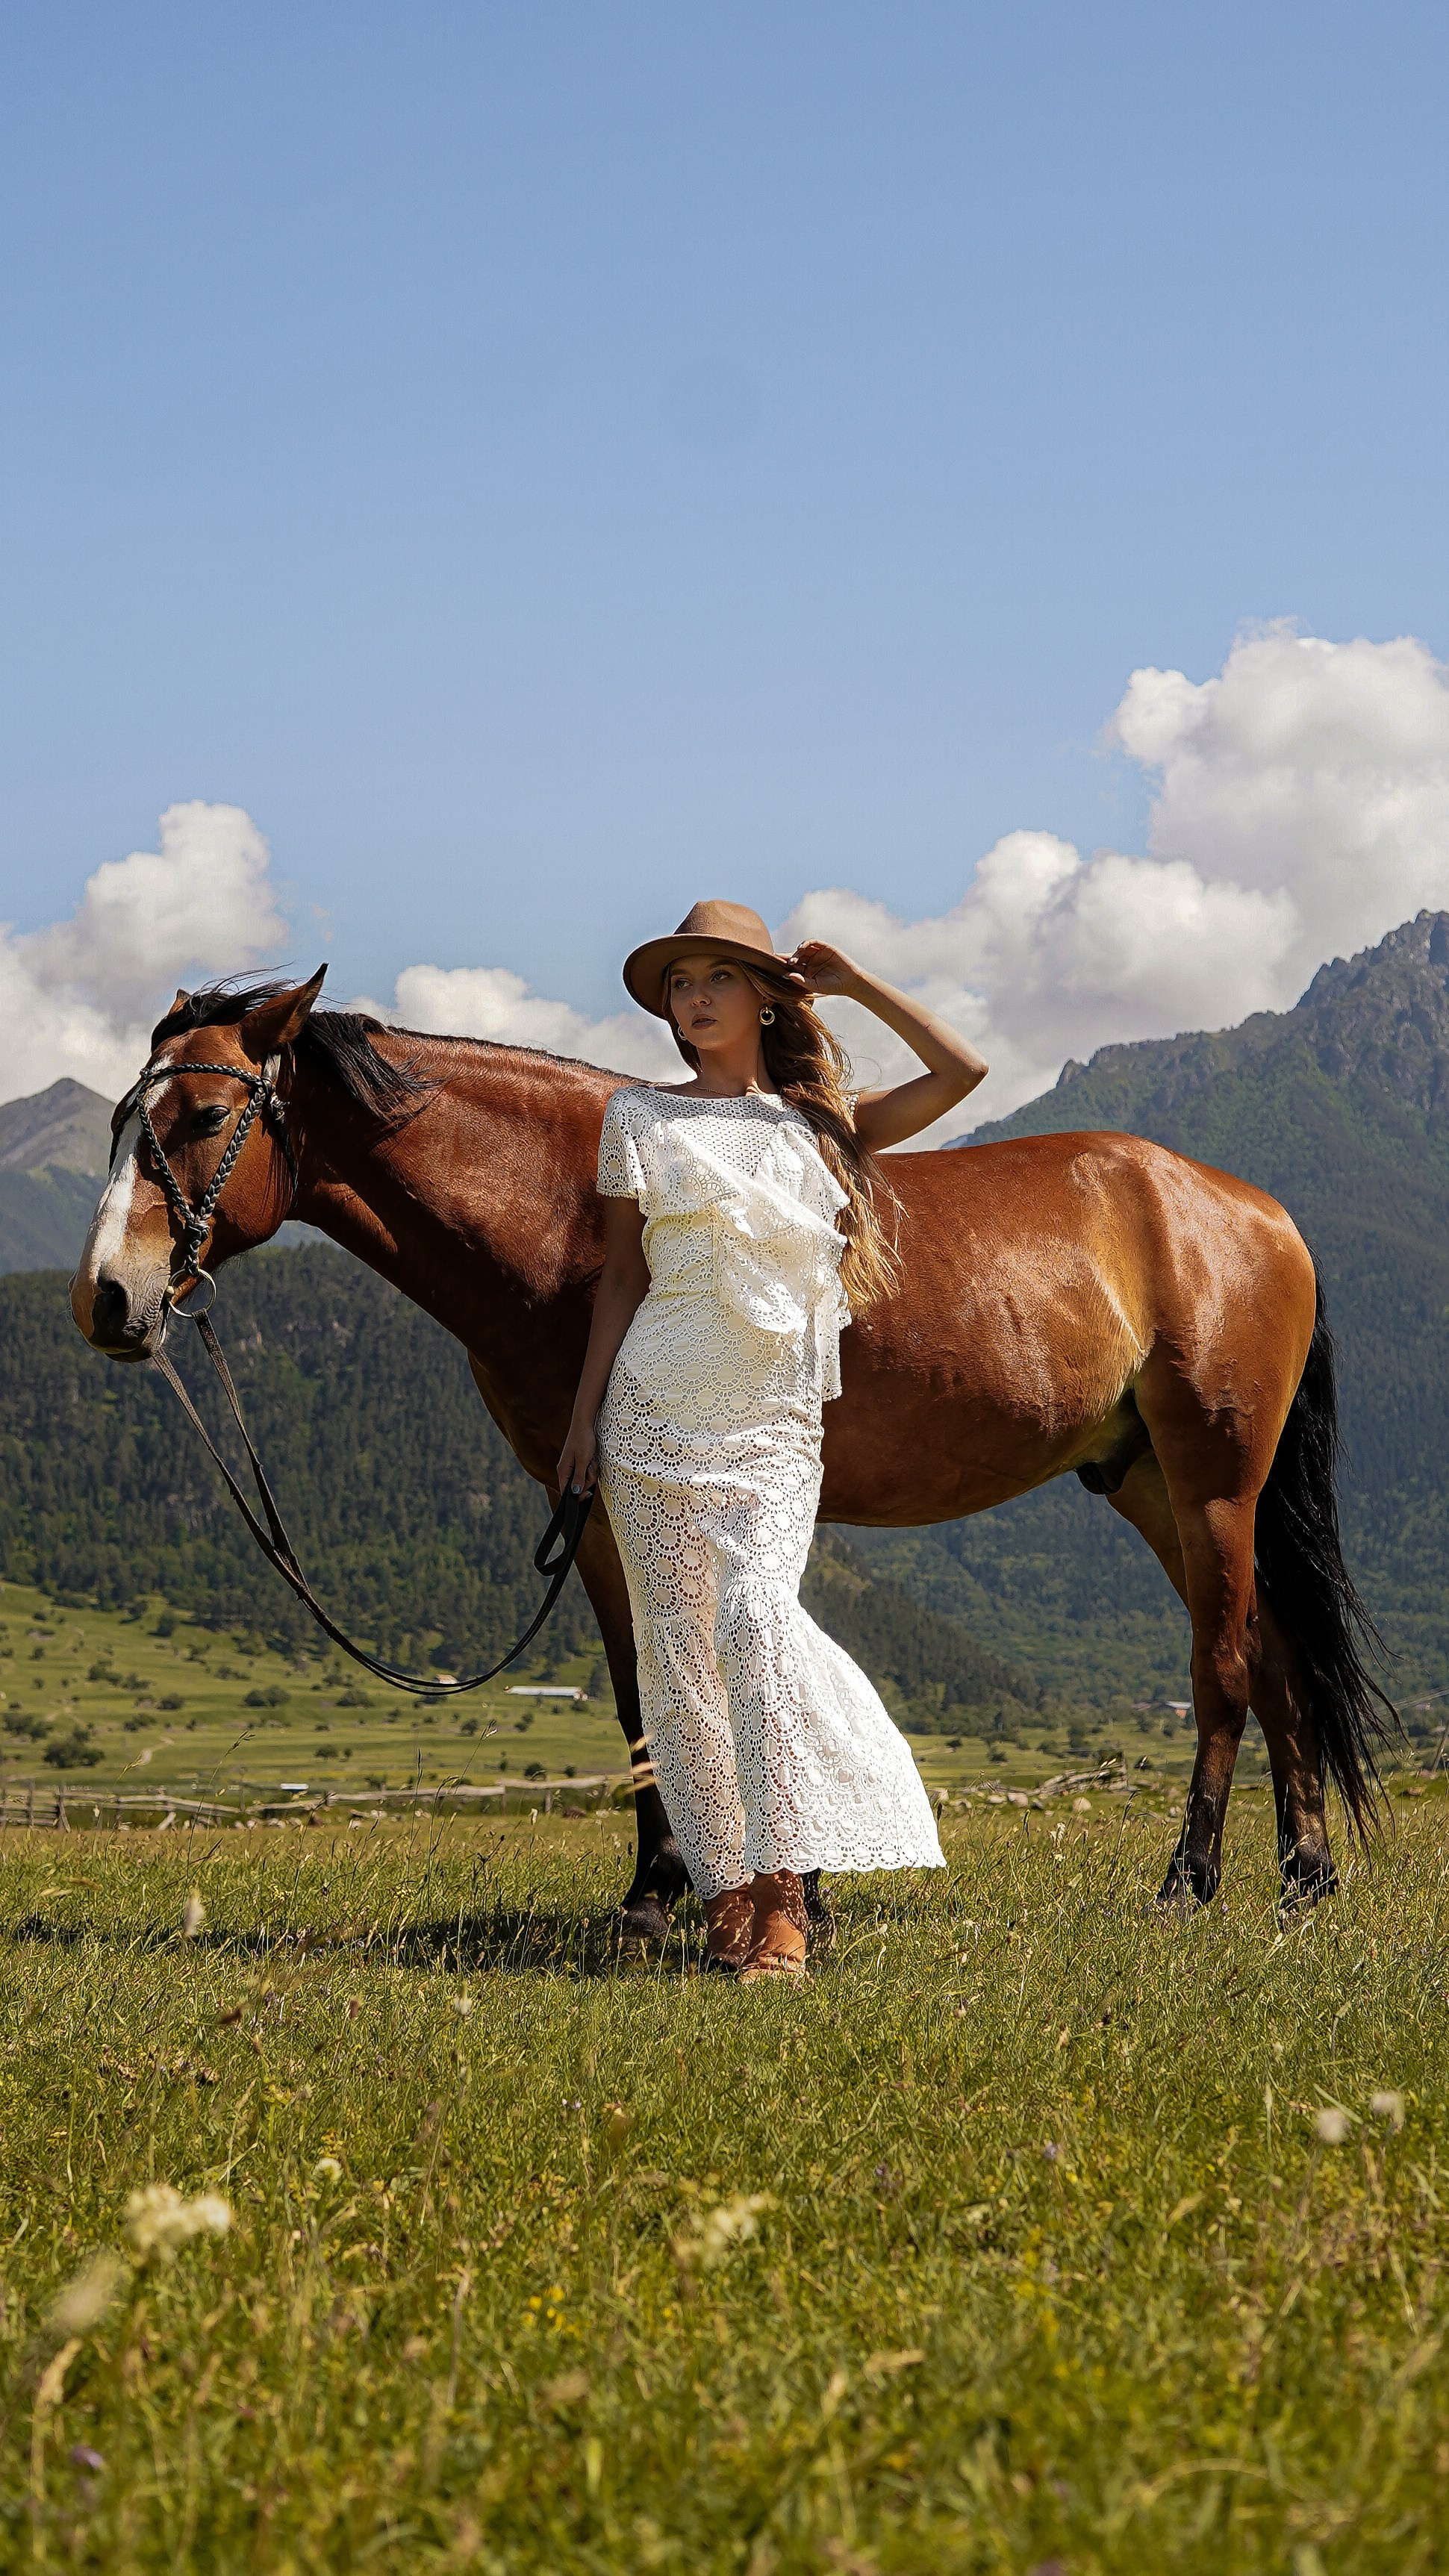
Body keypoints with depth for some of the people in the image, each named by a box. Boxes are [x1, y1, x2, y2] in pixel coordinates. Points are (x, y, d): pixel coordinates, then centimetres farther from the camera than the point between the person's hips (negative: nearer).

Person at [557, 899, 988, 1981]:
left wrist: (852, 981, 9)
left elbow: (963, 1069, 6)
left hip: (777, 1424, -1)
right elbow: (622, 1277, 9)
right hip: (660, 1409, 1)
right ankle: (725, 1890, 9)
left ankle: (782, 1899, -23)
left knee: (756, 1614, -22)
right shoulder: (643, 1117, 9)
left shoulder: (822, 1123, 11)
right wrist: (585, 1413, 3)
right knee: (678, 1647, -1)